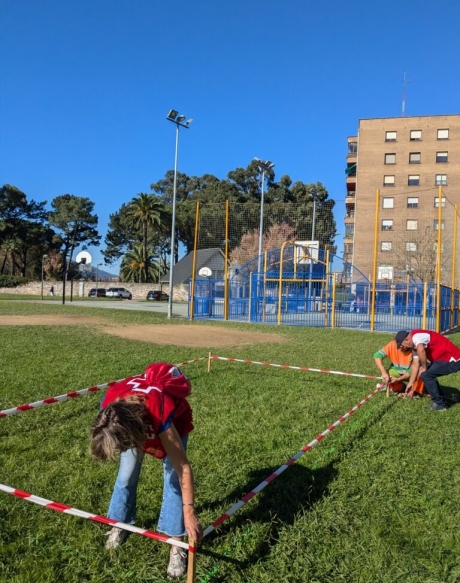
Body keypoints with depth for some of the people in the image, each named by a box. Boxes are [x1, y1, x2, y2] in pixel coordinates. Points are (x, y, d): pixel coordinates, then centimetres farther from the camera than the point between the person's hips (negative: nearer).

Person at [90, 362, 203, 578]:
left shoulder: (162, 416, -47)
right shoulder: (109, 406, -36)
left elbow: (183, 468, -40)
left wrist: (189, 514, -38)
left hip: (175, 420, -4)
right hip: (136, 418, 4)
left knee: (173, 478, -11)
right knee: (126, 476, 5)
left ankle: (176, 546, 0)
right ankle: (119, 525, 29)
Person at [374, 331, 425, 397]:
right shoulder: (392, 345, -22)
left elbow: (415, 367, -29)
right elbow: (377, 355, -28)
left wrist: (399, 379, -37)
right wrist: (384, 373, -40)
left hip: (411, 374, -2)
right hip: (397, 373, 3)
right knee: (387, 376, -28)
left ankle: (416, 391, -7)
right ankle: (401, 389, 5)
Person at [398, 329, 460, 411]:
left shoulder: (416, 336, -17)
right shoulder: (417, 343, 13)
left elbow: (421, 350, -38)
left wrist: (424, 368, -21)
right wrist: (411, 383, 22)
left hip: (453, 359, -10)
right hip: (447, 358, 10)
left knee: (426, 375, -14)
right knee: (428, 373, 18)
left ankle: (439, 404, 0)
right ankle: (441, 399, 25)